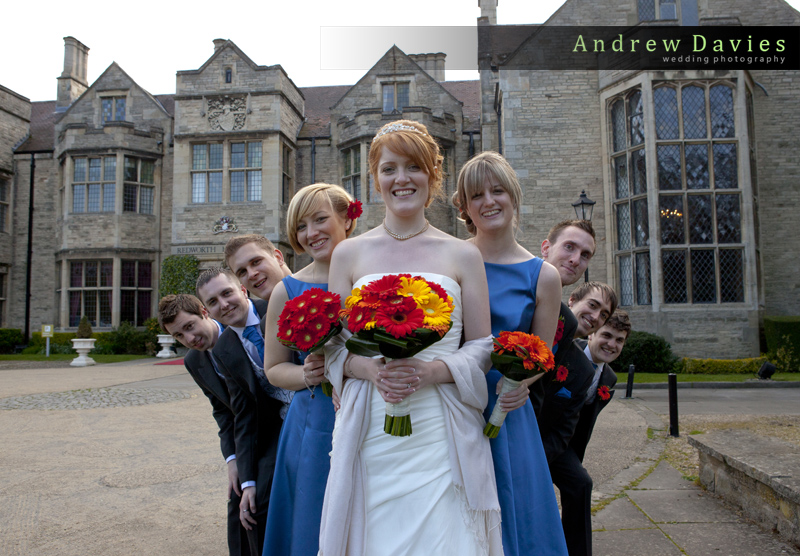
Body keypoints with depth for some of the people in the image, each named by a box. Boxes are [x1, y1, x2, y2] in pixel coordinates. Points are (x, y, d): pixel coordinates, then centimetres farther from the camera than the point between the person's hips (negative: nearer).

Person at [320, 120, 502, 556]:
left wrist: (434, 370, -12)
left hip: (441, 434, 0)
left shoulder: (463, 255, 5)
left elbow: (483, 347, 6)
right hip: (370, 434, 1)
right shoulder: (349, 253, 7)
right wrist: (368, 368, -13)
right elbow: (331, 346, 8)